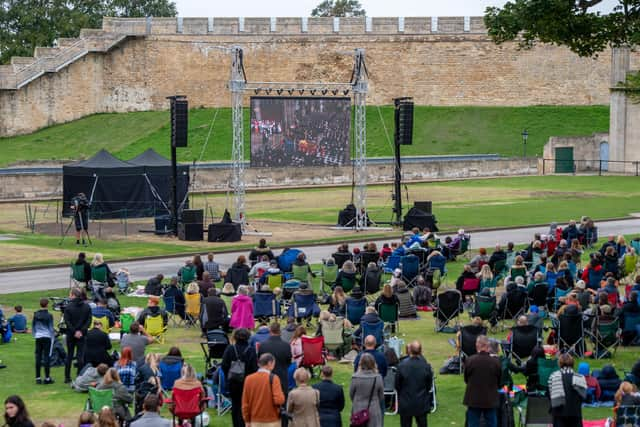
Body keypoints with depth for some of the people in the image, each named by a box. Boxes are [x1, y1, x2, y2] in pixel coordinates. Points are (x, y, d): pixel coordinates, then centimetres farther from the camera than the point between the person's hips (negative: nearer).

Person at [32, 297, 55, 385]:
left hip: (38, 337, 4)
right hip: (47, 337, -4)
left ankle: (38, 378, 7)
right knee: (46, 357, -3)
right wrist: (53, 337, 5)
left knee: (38, 357, 6)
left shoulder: (36, 315, 4)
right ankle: (47, 378, -3)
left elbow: (33, 326, 12)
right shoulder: (49, 315, -9)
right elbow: (51, 328, -5)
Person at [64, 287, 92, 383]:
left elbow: (67, 321, -13)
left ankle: (67, 377, 13)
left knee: (69, 355, 10)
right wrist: (82, 331, -7)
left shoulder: (68, 306, -9)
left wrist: (74, 332, -9)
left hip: (71, 335, -1)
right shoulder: (87, 307, 0)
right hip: (82, 335, 1)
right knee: (80, 355, 3)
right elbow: (89, 320, -3)